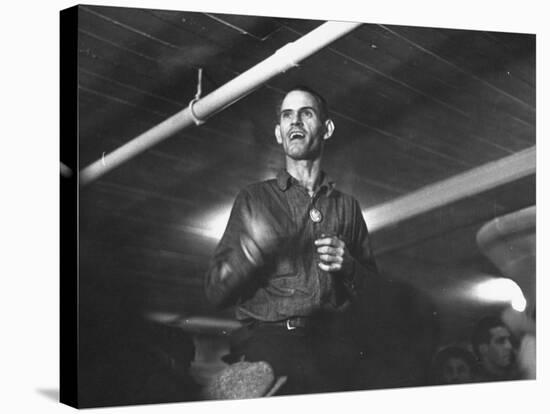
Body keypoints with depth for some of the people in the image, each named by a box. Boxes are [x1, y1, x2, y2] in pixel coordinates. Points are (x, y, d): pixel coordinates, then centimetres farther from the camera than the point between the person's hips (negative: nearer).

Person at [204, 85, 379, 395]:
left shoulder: (347, 206, 19)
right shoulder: (254, 199, 14)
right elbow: (216, 293, 7)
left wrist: (348, 268, -1)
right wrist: (250, 248, -10)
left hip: (334, 339, 2)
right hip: (271, 336, -2)